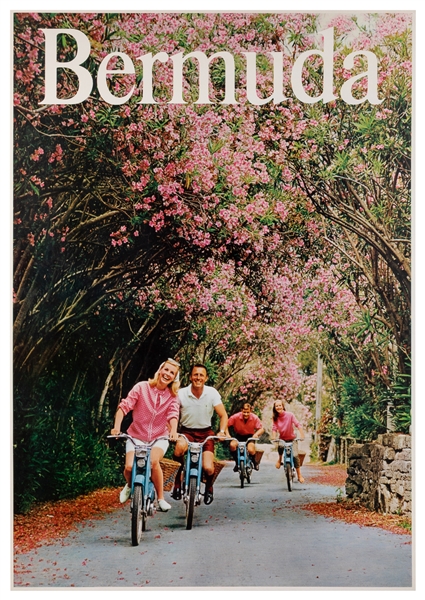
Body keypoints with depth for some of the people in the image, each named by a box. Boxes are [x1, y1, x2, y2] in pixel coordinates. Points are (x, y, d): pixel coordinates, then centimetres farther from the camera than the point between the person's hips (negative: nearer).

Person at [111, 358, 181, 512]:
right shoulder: (142, 387, -10)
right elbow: (125, 405, -15)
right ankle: (129, 485, 18)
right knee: (129, 466, -20)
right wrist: (117, 426, -28)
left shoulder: (172, 396, -3)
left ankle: (161, 499, -14)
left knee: (153, 461, -30)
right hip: (136, 435, 0)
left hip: (159, 437, 0)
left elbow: (173, 414, -16)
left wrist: (173, 431, -37)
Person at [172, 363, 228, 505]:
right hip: (186, 431, -1)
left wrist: (222, 431, -24)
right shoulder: (181, 394, -12)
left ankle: (209, 486, 20)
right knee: (180, 446, -38)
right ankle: (177, 481, -13)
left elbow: (223, 415, -7)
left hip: (206, 433, 1)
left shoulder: (212, 393, -9)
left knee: (208, 468, -18)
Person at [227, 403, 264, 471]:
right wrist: (227, 434, -30)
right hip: (239, 436, 0)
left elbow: (261, 429, -14)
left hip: (249, 436, 0)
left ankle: (254, 462, 8)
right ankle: (237, 462, -6)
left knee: (251, 450, -29)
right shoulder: (236, 417, -22)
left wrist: (256, 434, -35)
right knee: (232, 445, -32)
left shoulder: (254, 418, -18)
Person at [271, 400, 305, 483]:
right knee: (279, 447, -33)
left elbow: (297, 425, -19)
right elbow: (274, 428, -12)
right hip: (282, 439, 1)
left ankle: (299, 475, -5)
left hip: (292, 439, -1)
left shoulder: (289, 415, -14)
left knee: (295, 455, -18)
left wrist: (302, 435, -30)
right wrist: (274, 437, -30)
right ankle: (280, 458, 2)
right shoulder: (275, 418, -5)